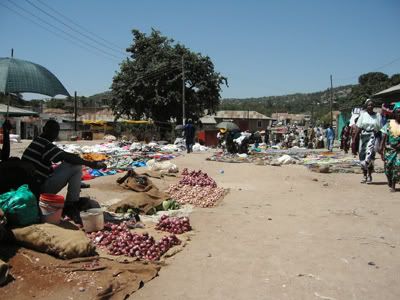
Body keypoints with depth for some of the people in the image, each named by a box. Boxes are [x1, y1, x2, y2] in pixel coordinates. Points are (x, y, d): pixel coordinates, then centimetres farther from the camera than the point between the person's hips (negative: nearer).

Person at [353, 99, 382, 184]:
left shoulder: (377, 115, 5)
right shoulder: (363, 115, 6)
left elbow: (380, 129, 4)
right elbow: (358, 128, 3)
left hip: (373, 136, -2)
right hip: (363, 136, 2)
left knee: (369, 153, -21)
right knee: (362, 156, 5)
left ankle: (369, 175, -11)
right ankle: (365, 176, 18)